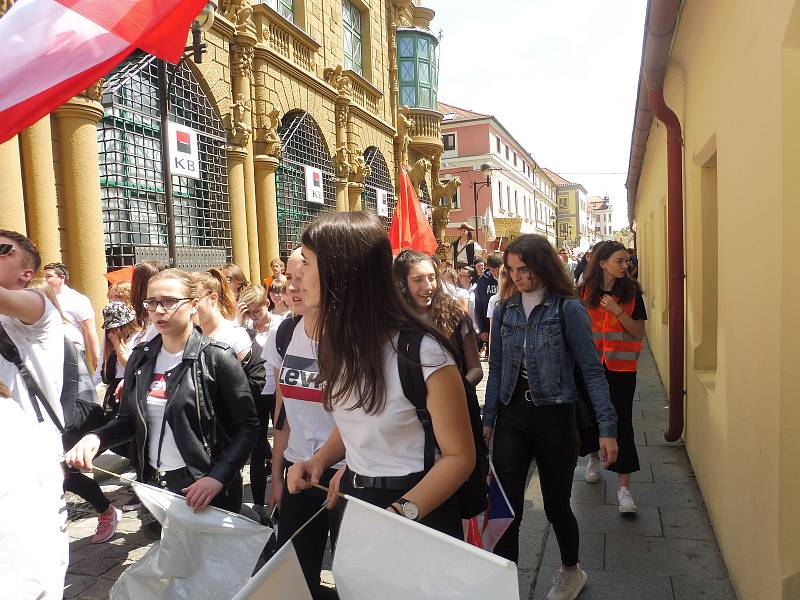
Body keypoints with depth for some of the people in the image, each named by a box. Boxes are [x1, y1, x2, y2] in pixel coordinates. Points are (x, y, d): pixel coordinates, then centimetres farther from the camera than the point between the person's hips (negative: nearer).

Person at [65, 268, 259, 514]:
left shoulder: (216, 358, -13)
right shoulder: (141, 358, 3)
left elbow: (247, 426, -12)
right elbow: (129, 419, 11)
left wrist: (218, 477, -23)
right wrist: (96, 437, -9)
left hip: (203, 488, -5)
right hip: (153, 485, 5)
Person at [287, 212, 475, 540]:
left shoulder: (423, 353, -25)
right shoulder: (339, 341, -2)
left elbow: (460, 456, -17)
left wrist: (401, 512, -28)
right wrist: (319, 460, -4)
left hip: (418, 512, -6)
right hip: (353, 499, 7)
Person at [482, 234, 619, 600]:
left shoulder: (567, 309, -9)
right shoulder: (504, 311, 3)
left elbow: (591, 370, -8)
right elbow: (497, 370, 9)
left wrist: (607, 428, -11)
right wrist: (488, 419, 10)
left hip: (554, 417, -3)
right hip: (512, 417, 3)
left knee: (556, 504, 15)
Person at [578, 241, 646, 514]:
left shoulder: (632, 292, -4)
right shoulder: (584, 292, -2)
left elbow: (639, 332, -7)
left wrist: (617, 311, -20)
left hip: (621, 368, -2)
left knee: (622, 422, -4)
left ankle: (624, 487, 1)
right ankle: (594, 457, 44)